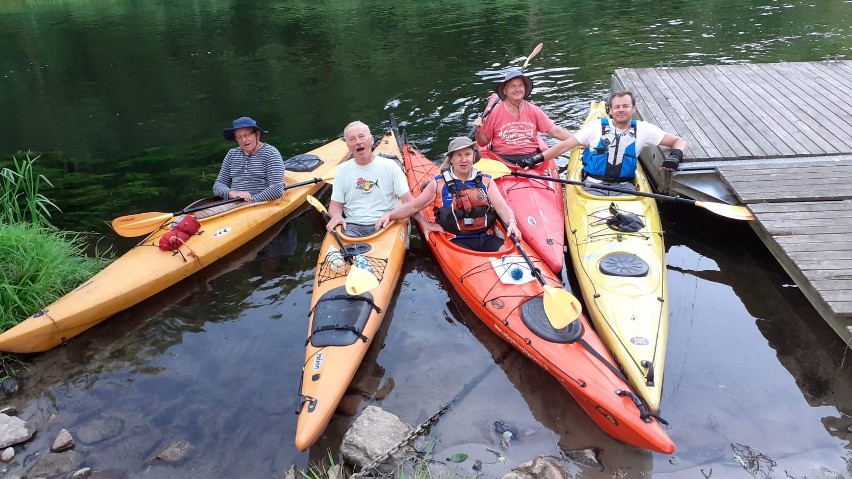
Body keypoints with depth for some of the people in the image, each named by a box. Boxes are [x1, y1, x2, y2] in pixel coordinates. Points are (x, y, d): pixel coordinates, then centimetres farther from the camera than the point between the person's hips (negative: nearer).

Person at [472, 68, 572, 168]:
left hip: (532, 156, 2)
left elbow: (555, 131, 4)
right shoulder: (495, 112, 1)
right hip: (503, 158, -2)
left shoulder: (533, 111, 7)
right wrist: (479, 131, -13)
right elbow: (484, 142, 7)